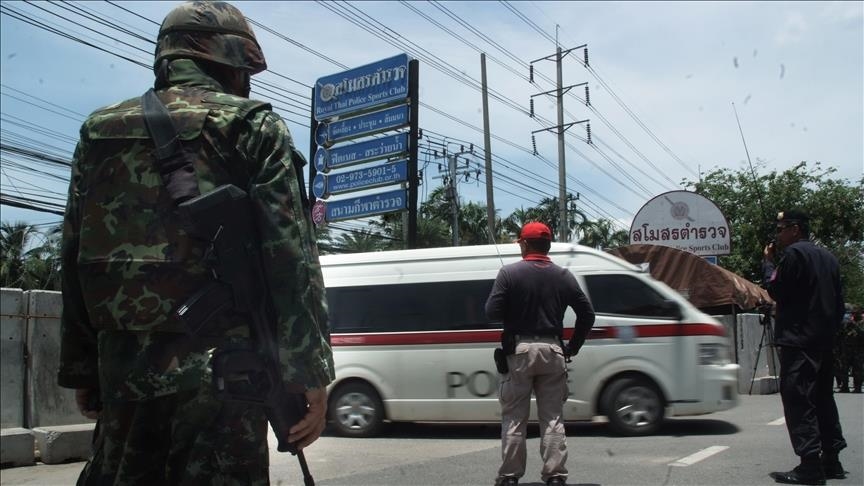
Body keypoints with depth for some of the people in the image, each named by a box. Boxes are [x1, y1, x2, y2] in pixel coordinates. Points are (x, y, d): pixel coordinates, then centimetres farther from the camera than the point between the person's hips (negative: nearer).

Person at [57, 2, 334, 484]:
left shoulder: (99, 132, 14)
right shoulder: (252, 126, -2)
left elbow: (76, 261, 15)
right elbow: (292, 259, -10)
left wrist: (82, 371, 19)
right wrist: (310, 374, -9)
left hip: (122, 367, 5)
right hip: (217, 368, -5)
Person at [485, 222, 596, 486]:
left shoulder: (509, 273, -6)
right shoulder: (563, 276, 5)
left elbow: (492, 312, -11)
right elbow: (587, 314, 5)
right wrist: (573, 347, 13)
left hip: (519, 350, -2)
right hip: (553, 351, 3)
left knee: (514, 417, 6)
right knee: (552, 417, 9)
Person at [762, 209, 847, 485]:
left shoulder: (794, 253, -9)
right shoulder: (827, 257, 17)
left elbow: (776, 290, -10)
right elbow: (838, 301, 18)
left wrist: (768, 263, 4)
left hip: (799, 340, -9)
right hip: (824, 340, 9)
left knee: (798, 399, -10)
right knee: (822, 398, 14)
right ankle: (831, 460, 18)